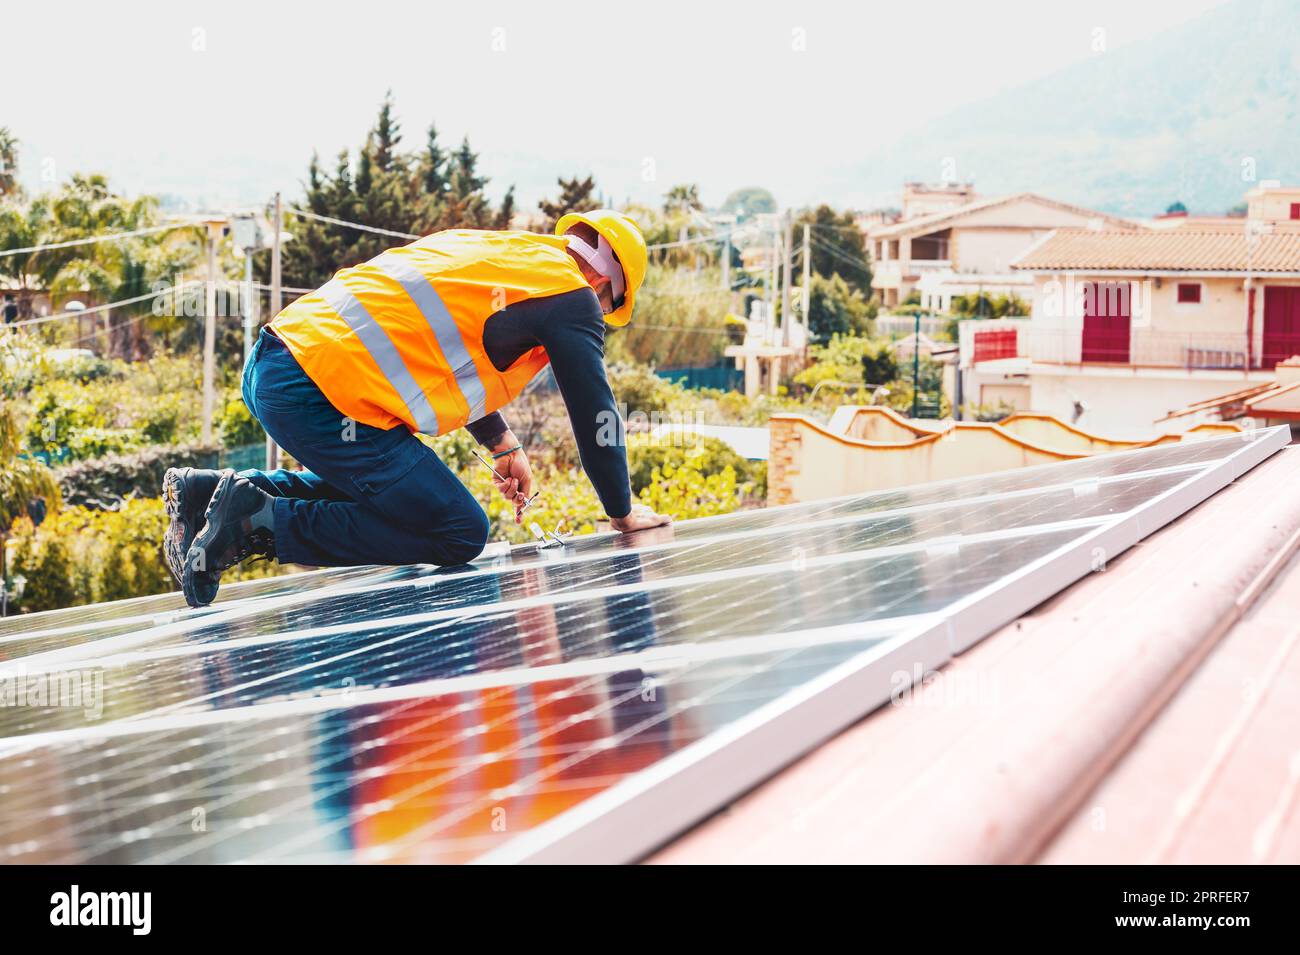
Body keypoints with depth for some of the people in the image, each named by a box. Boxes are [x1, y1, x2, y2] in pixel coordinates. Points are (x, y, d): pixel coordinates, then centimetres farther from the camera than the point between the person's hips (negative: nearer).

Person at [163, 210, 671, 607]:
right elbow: (595, 416, 3)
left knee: (378, 483, 31)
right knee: (461, 534, -1)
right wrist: (624, 513, 17)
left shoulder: (493, 248, 25)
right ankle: (262, 522, -10)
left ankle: (208, 491, 18)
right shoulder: (573, 298, 0)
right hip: (323, 398, -9)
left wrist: (503, 445, 35)